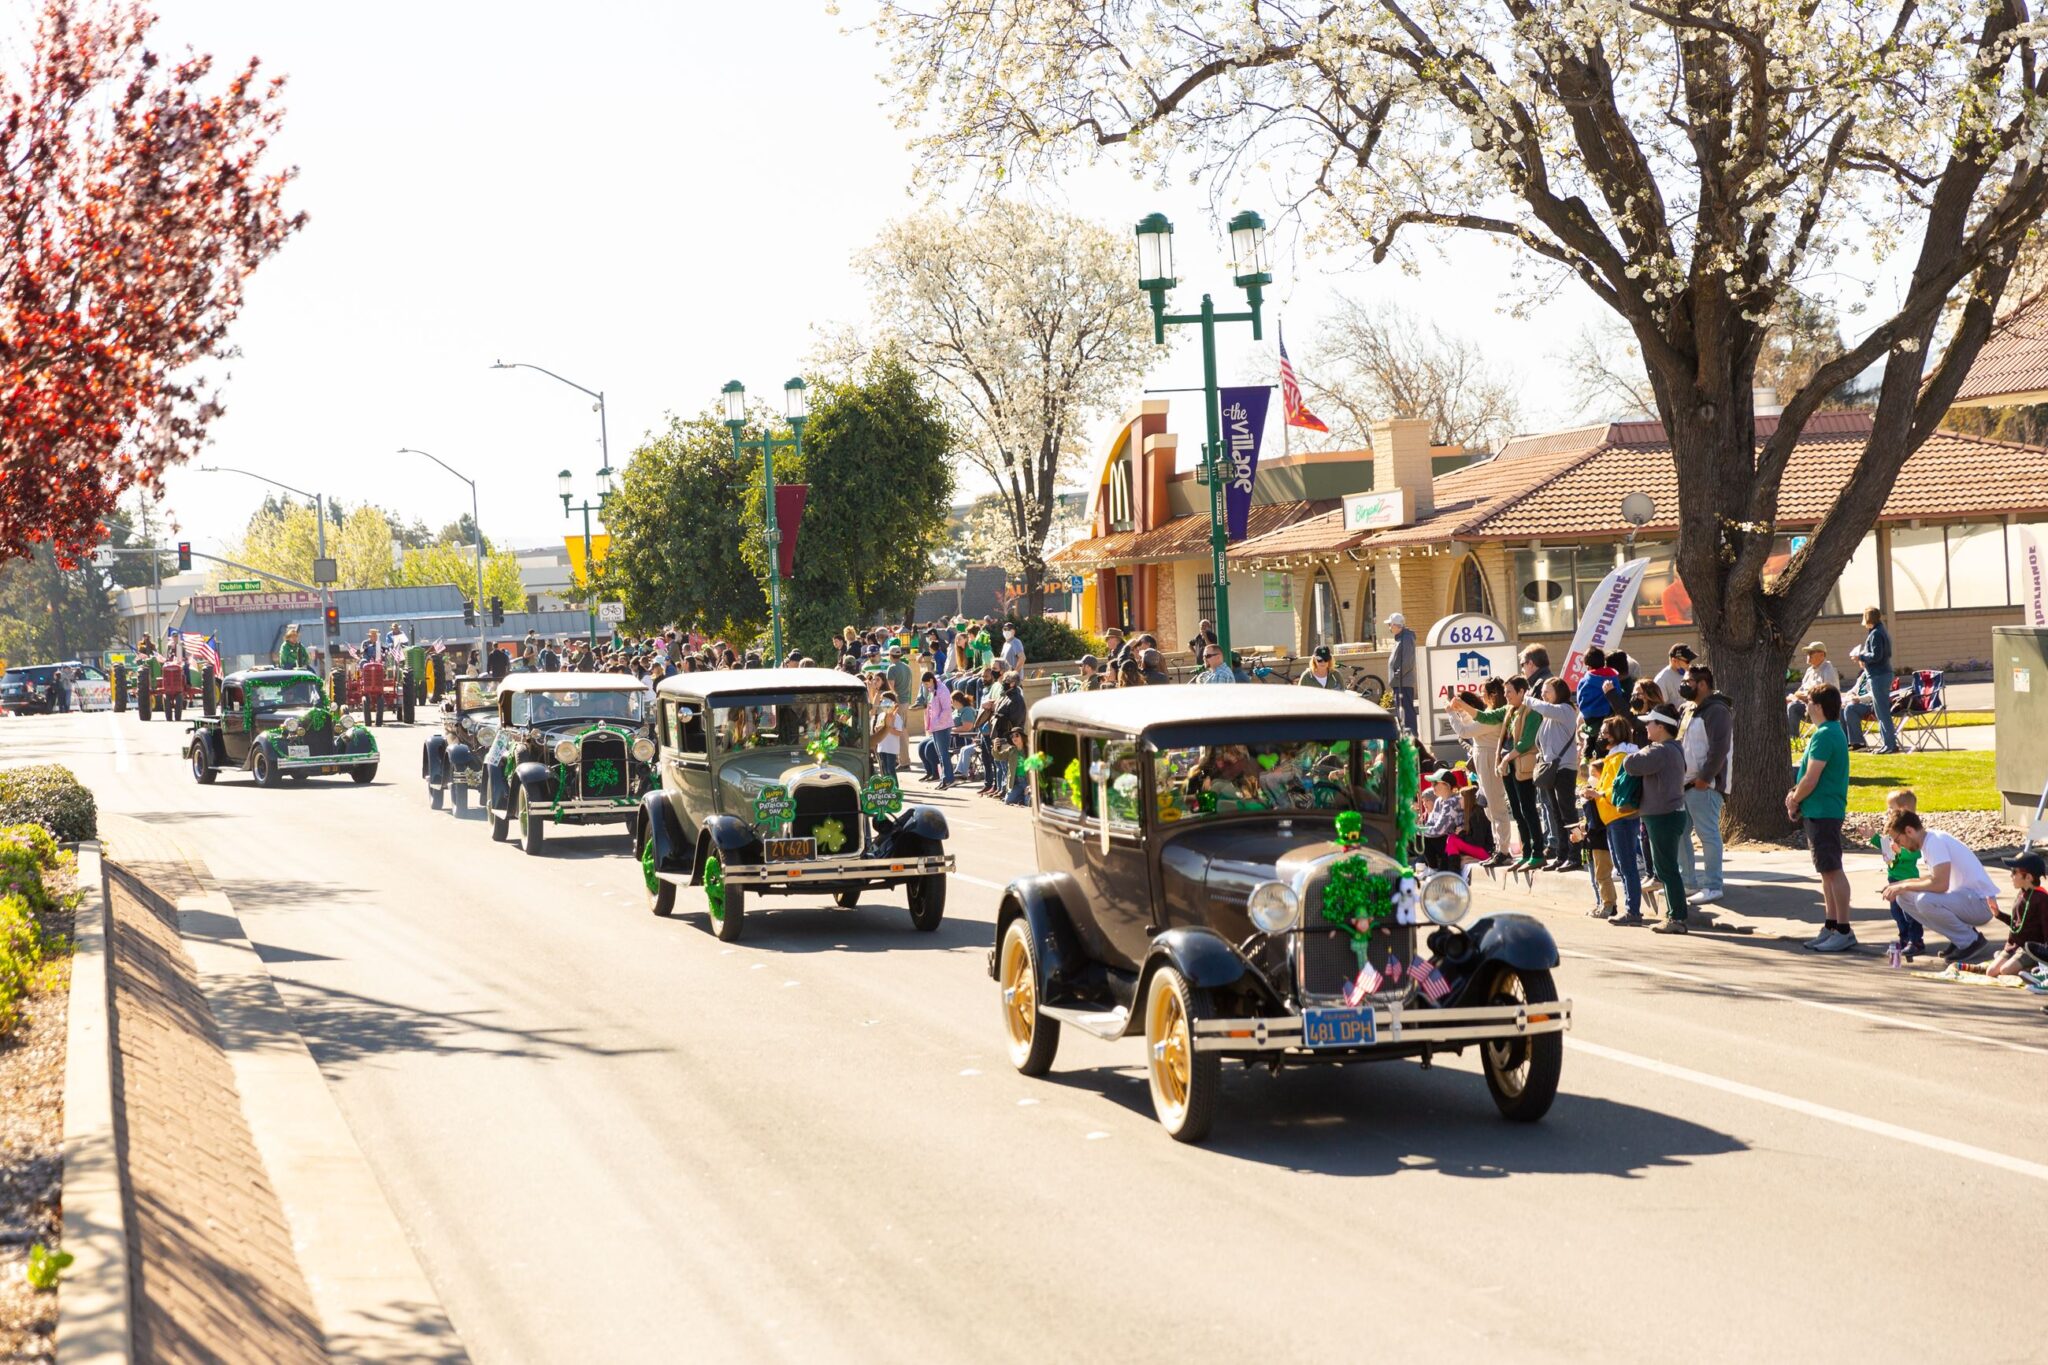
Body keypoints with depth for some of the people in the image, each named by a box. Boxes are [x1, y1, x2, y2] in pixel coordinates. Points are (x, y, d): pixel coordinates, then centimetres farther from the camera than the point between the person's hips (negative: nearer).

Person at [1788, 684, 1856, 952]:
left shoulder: (1824, 736, -18)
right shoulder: (1832, 732, 14)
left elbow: (1811, 779, -21)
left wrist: (1794, 799, -4)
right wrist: (1795, 794, 7)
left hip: (1822, 812, -10)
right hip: (1823, 811, 10)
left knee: (1832, 871, -8)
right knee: (1828, 871, 14)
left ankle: (1844, 931, -6)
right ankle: (1832, 926, 19)